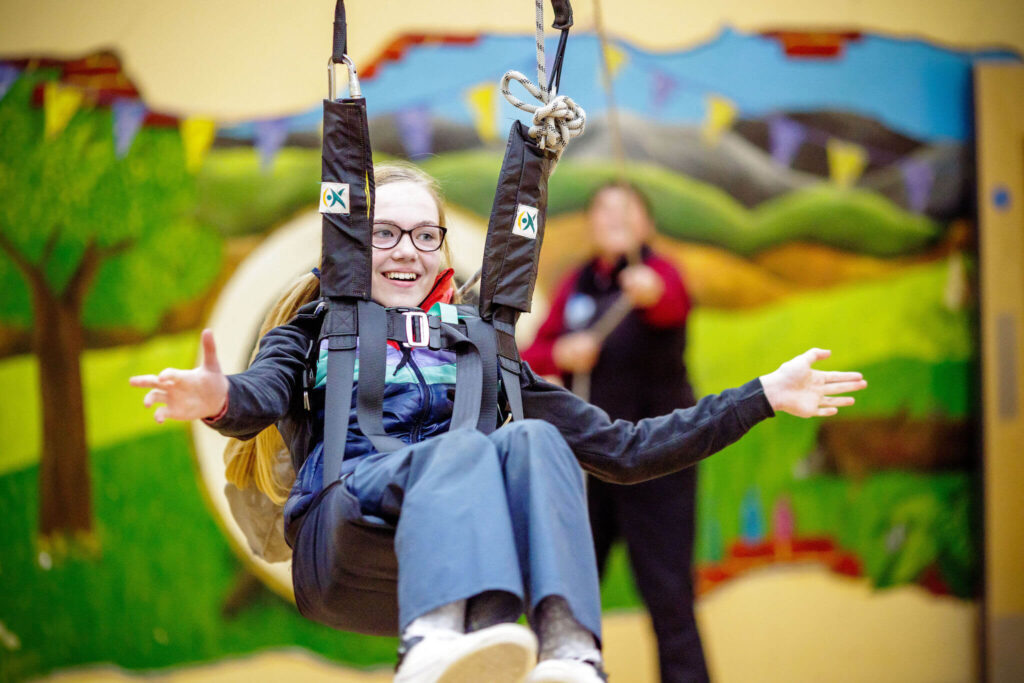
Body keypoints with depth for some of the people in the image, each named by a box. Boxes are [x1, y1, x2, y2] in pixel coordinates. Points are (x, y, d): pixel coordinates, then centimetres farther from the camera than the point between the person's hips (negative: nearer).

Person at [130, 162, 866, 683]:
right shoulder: (315, 336, 22)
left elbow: (622, 449, 24)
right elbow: (260, 398, -3)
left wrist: (762, 397, 16)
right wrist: (218, 399, -28)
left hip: (462, 532, 2)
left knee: (532, 440, -29)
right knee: (460, 448, -34)